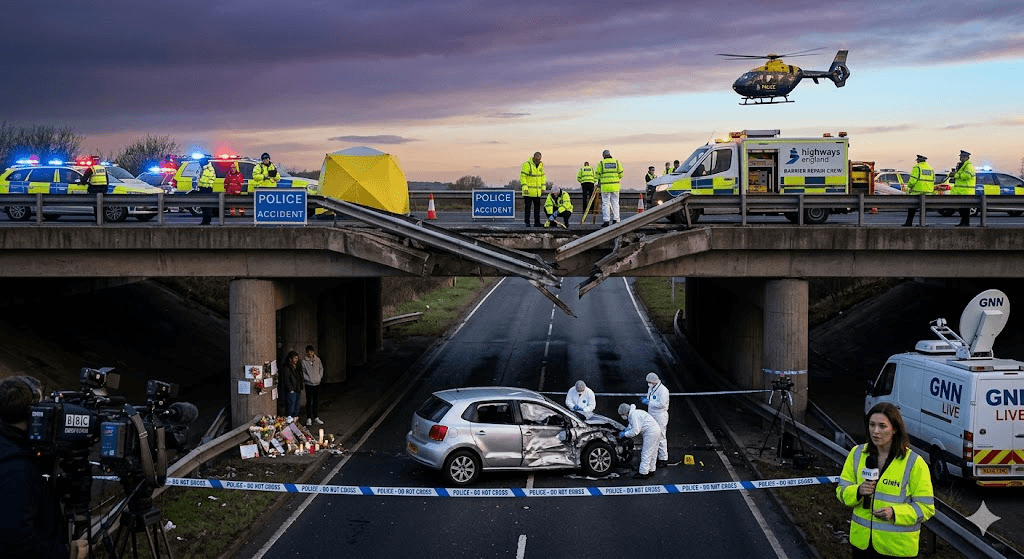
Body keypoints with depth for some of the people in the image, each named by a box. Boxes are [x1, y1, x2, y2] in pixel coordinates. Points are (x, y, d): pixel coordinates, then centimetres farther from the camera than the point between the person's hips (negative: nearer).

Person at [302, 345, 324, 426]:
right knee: (309, 401, 1)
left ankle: (316, 417, 20)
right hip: (309, 384, -3)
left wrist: (320, 377, 1)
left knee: (317, 401, 9)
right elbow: (303, 373, -5)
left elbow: (321, 369, 11)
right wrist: (309, 379, -13)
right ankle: (309, 418, 8)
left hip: (317, 383, 3)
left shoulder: (318, 360, 3)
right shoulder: (304, 361, -6)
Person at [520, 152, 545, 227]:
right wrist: (525, 188, -18)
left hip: (537, 192, 6)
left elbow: (542, 176, 16)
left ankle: (537, 222, 14)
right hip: (528, 191, -6)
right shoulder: (527, 165, -12)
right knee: (527, 206, -2)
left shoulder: (541, 165, 9)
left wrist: (543, 187, 10)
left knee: (537, 207, 8)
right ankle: (527, 222, 3)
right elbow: (522, 177, -13)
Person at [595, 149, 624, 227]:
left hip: (605, 186, -2)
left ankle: (606, 221, -3)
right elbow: (621, 174, 8)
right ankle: (615, 220, 8)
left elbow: (597, 175, 2)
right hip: (615, 186, 2)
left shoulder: (601, 163, -1)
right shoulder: (617, 162, 7)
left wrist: (599, 181, 21)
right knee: (615, 203, 9)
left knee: (605, 204, 2)